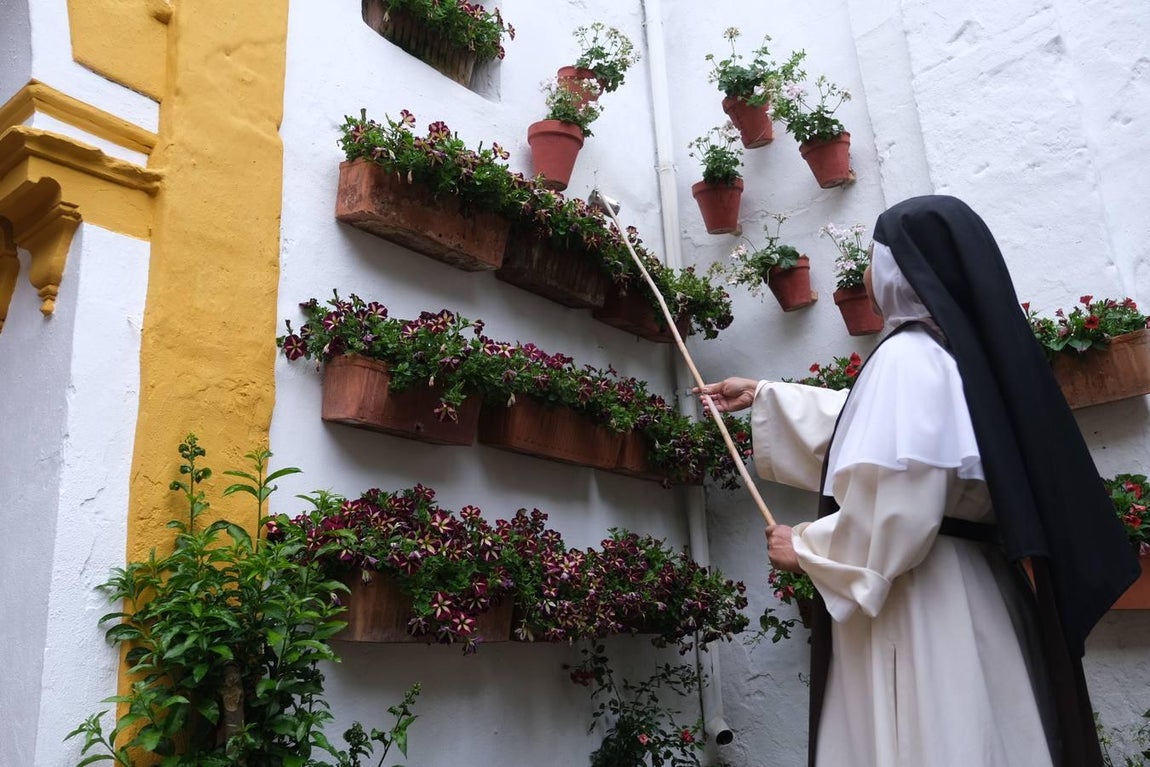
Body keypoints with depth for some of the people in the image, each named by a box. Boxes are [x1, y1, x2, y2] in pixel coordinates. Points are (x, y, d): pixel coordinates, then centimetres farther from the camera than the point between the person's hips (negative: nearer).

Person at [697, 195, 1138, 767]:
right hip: (970, 587, 9)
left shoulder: (907, 356, -15)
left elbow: (895, 509, -24)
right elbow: (862, 421, 27)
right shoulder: (961, 347, 13)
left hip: (918, 601, -9)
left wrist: (806, 547, -8)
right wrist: (760, 396, 31)